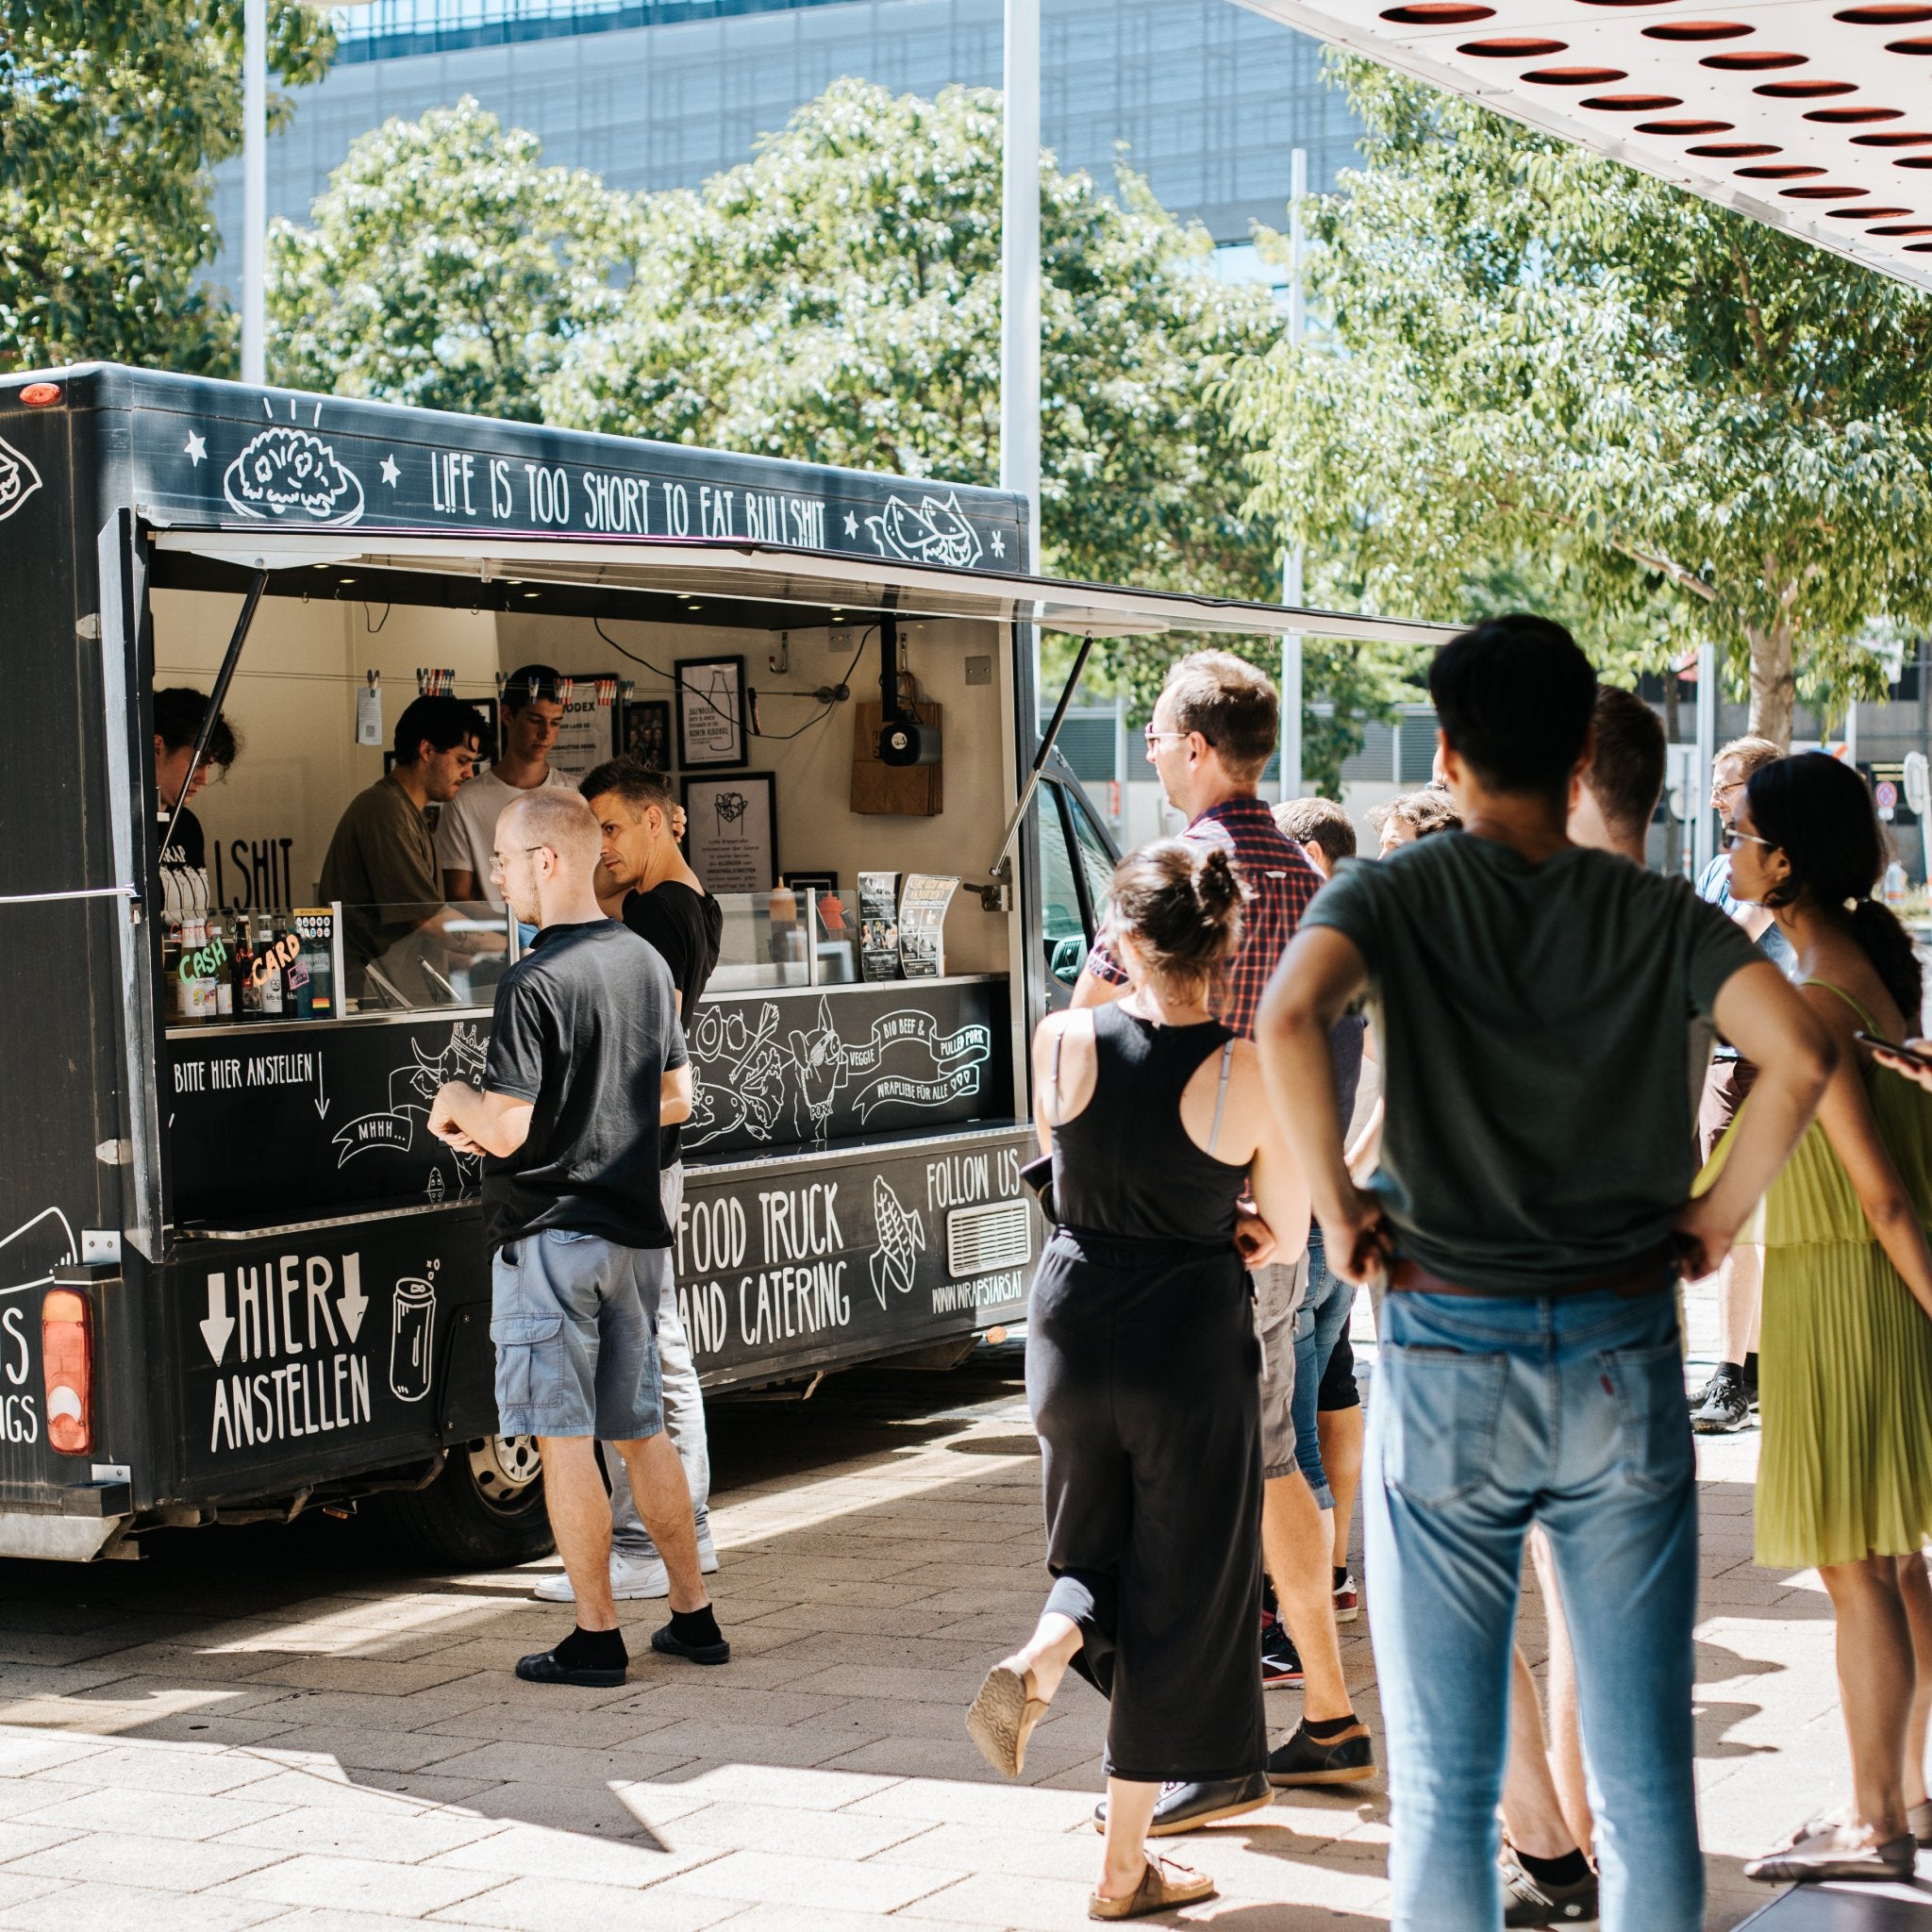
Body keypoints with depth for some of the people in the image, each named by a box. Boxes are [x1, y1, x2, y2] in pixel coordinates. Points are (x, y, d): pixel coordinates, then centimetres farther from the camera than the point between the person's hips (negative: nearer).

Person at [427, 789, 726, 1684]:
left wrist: (457, 1100, 0)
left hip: (550, 1236, -7)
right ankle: (693, 1614, 21)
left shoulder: (533, 982, -17)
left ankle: (597, 1636, 4)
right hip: (636, 1231, 8)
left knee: (564, 1440, 0)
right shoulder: (646, 963, 7)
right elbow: (676, 1096, 17)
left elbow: (507, 1131, -20)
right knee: (641, 1428, 16)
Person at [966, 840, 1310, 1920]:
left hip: (1075, 1322, 3)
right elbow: (1290, 1232, -4)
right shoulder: (1252, 1073, -13)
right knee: (1177, 1595, 9)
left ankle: (1040, 1659, -6)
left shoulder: (1065, 1041, -8)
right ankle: (1126, 1865, 14)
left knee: (1099, 1546, 26)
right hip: (1193, 1335, -3)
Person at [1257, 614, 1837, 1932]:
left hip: (1450, 1358, -1)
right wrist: (1720, 1214, 0)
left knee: (1444, 1783, 6)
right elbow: (1802, 1051, -12)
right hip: (1626, 1360, 2)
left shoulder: (1392, 896, -1)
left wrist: (1336, 1204, -11)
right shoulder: (1659, 916, 4)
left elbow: (1290, 1015, -22)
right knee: (1648, 1770, 8)